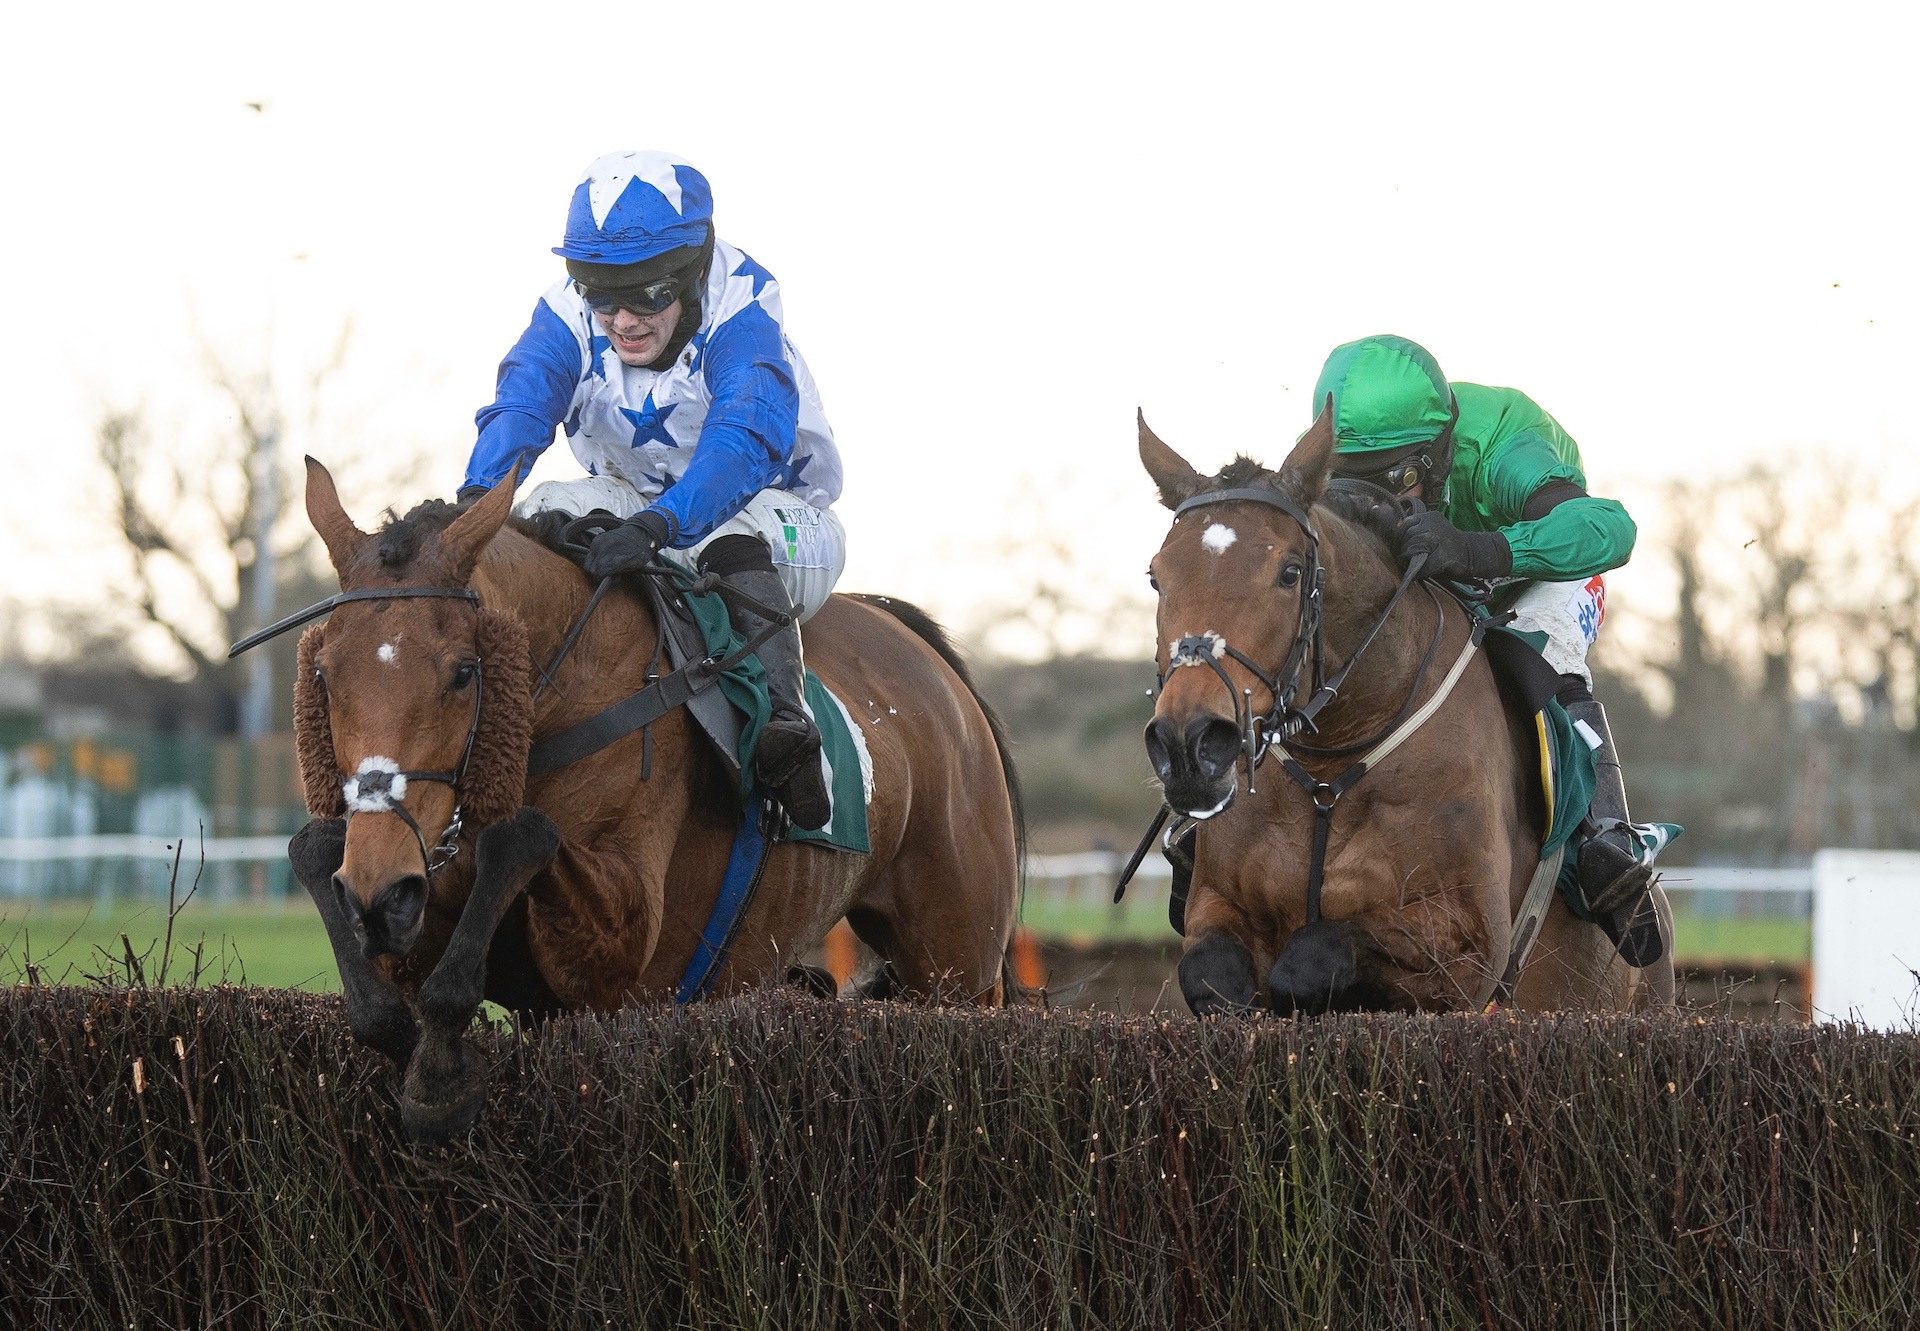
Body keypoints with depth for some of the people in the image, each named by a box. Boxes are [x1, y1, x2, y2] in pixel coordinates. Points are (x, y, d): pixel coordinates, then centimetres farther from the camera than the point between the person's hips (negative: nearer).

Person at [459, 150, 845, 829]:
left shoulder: (741, 319, -25)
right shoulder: (570, 315, -12)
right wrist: (479, 495, -51)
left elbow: (744, 441, -42)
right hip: (632, 503, 4)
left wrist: (656, 526, -59)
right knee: (552, 509, -24)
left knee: (743, 528, -38)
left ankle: (780, 719, -47)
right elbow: (521, 402, -29)